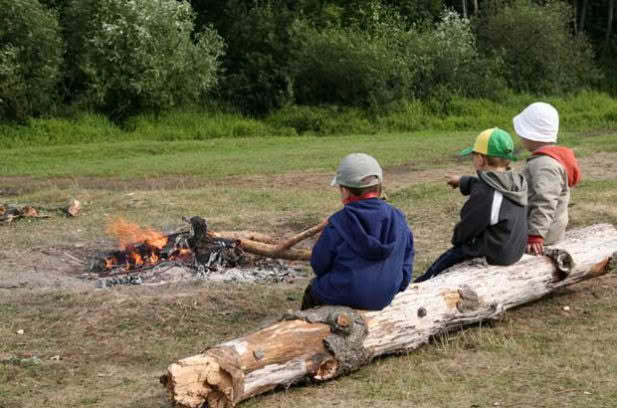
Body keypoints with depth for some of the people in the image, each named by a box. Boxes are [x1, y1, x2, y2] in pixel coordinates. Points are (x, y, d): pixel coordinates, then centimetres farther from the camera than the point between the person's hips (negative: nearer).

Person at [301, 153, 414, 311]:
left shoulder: (338, 223, -20)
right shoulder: (398, 219, -7)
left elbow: (319, 265, -8)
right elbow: (406, 264, 3)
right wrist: (396, 288, 19)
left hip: (343, 298, -5)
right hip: (384, 299, 5)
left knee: (312, 288, 29)